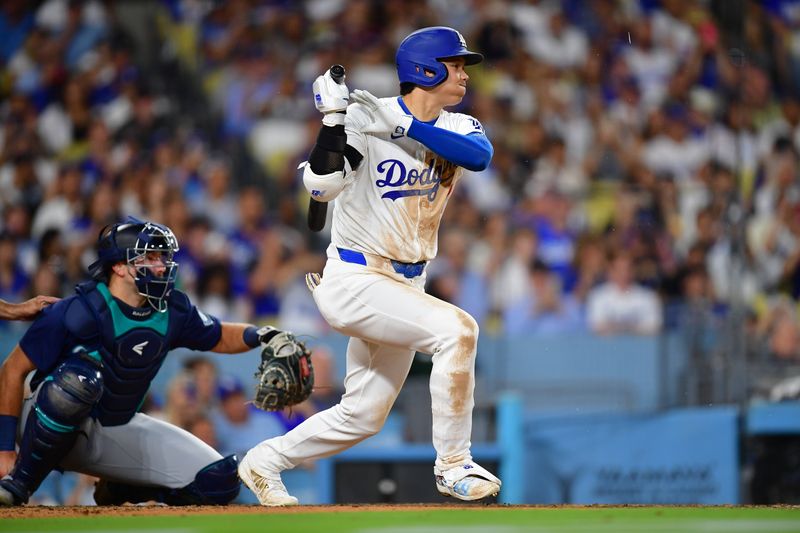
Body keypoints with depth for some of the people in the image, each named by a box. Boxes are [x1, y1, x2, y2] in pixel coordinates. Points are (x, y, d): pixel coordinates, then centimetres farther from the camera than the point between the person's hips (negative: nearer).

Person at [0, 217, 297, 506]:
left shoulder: (172, 312, -4)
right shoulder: (82, 311, -23)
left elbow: (219, 338, 15)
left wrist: (258, 336, -8)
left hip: (120, 429, 6)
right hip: (52, 427, -6)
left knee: (219, 481, -8)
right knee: (80, 376, -40)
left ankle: (118, 490, 13)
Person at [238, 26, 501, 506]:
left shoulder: (459, 127, 3)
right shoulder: (365, 118, -13)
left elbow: (481, 155, -21)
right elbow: (321, 186, -24)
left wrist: (404, 126, -29)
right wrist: (333, 119, -31)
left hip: (406, 284, 7)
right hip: (355, 281, -7)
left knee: (363, 417, 12)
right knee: (457, 329, -27)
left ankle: (264, 463, 30)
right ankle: (453, 466, -18)